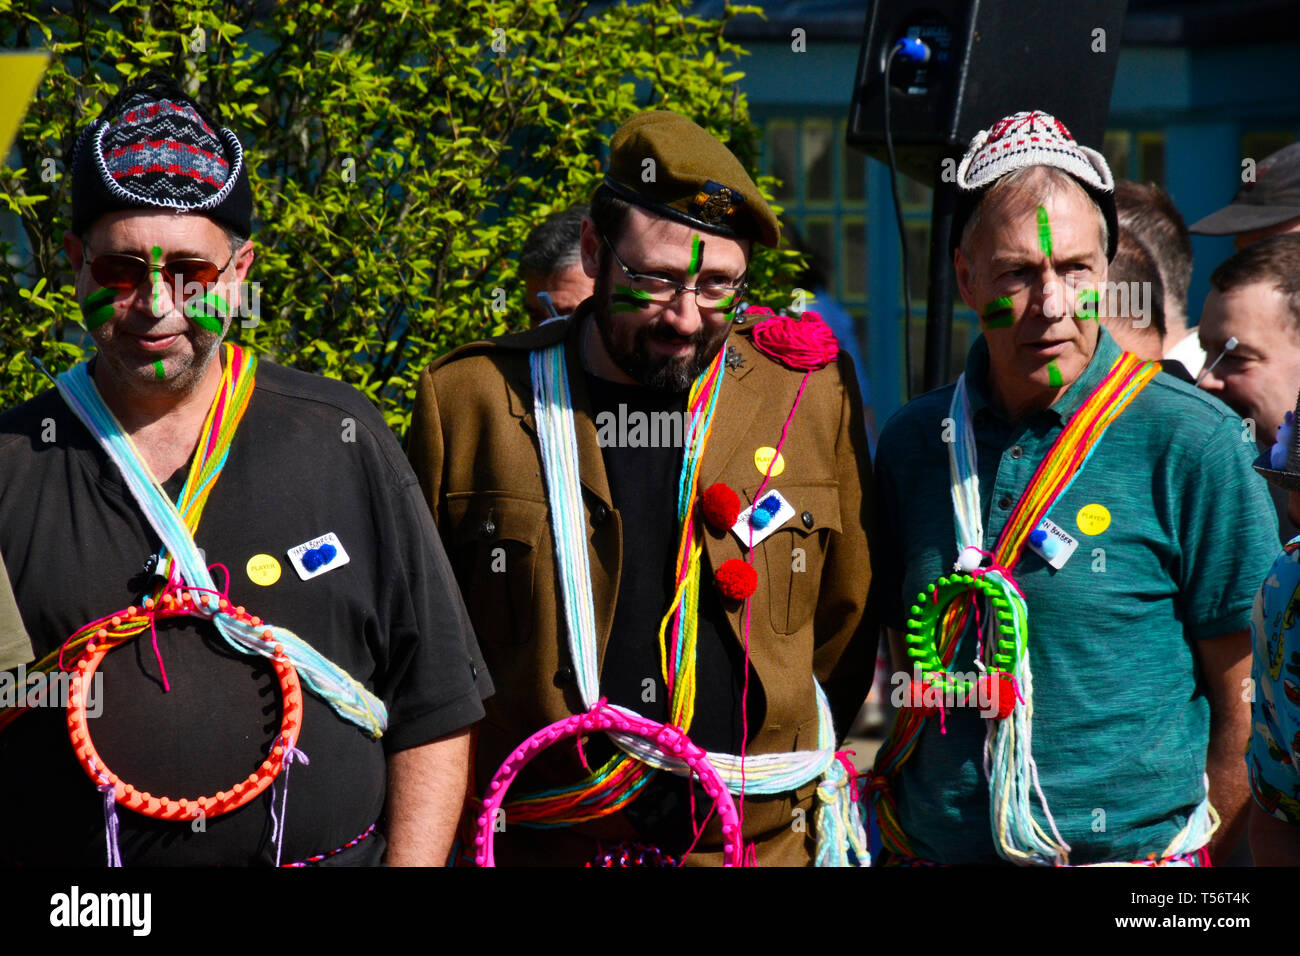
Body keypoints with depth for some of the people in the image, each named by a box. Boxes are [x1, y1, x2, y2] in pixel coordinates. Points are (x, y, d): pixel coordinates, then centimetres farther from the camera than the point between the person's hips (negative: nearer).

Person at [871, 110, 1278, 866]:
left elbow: (1243, 692, -7)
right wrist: (903, 830, 5)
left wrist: (1205, 855, -10)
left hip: (1130, 847, -3)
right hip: (937, 846, 4)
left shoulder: (1191, 442, -9)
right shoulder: (913, 443, 3)